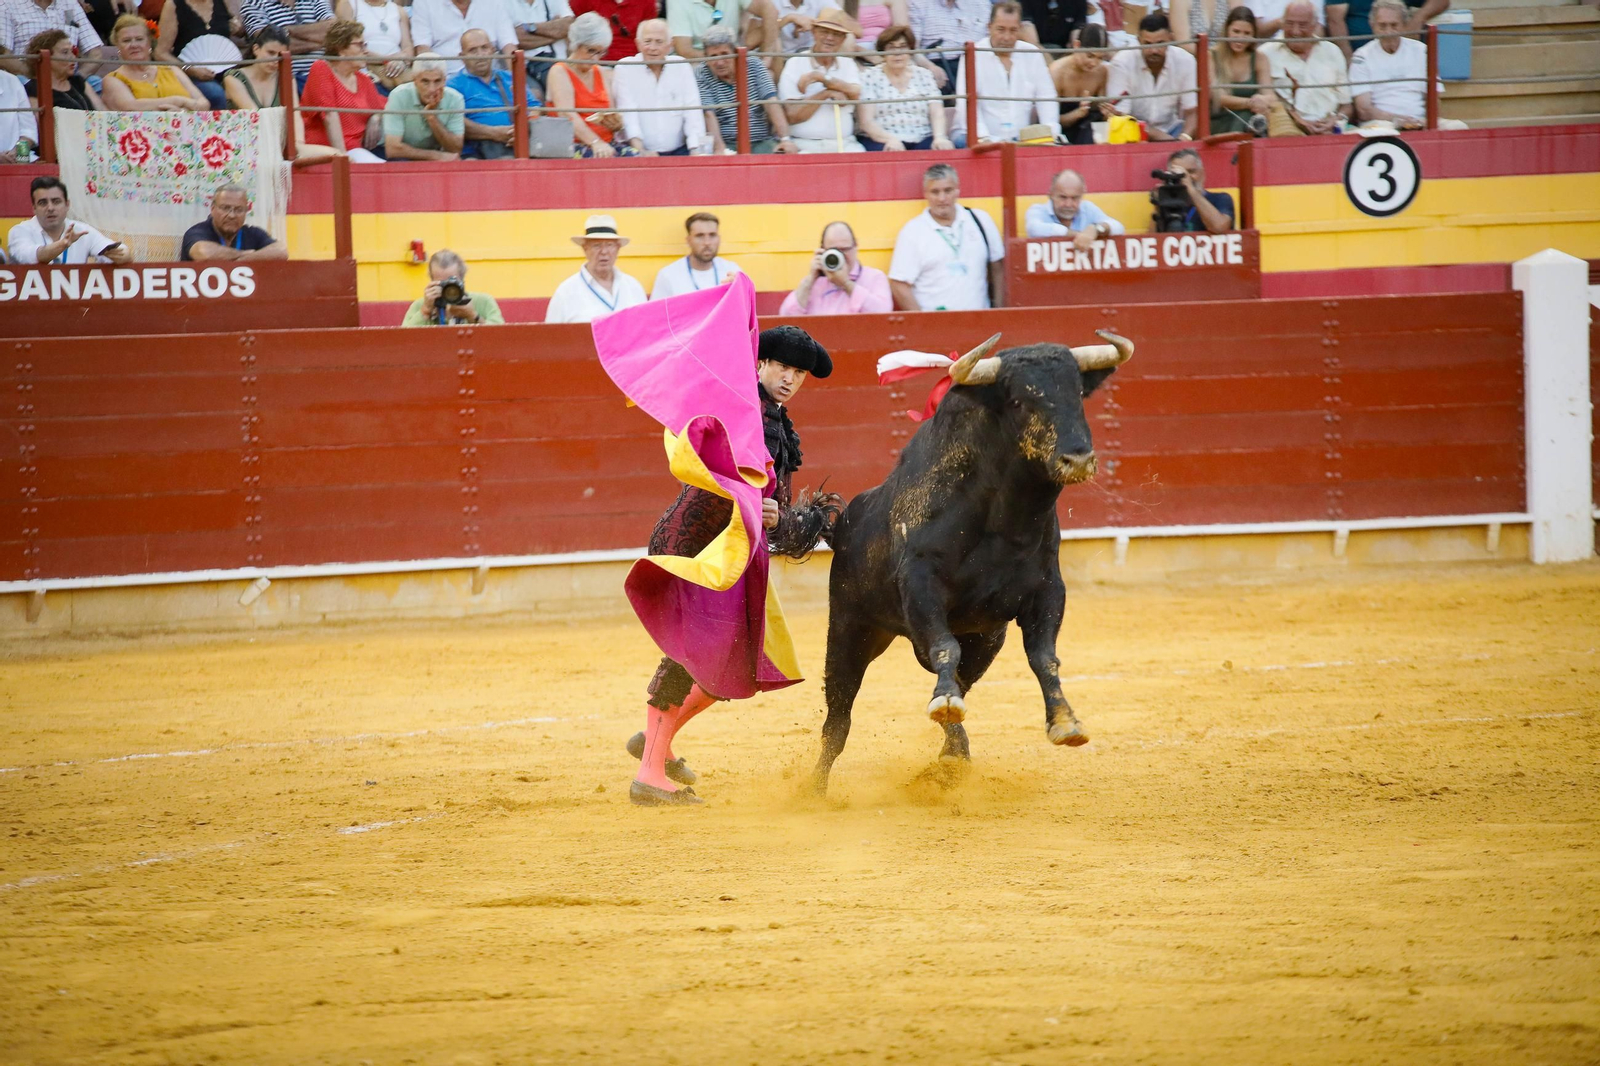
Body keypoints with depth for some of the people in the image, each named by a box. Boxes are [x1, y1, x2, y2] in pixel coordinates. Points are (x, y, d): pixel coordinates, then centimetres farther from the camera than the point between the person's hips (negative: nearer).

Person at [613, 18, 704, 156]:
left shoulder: (682, 67, 11)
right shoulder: (624, 69, 4)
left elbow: (693, 113, 5)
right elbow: (627, 113, -7)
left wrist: (695, 150, -10)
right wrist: (640, 150, -20)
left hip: (677, 151, 2)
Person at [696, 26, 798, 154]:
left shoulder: (755, 68, 8)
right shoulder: (701, 78, 2)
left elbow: (772, 104, -3)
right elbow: (709, 116, -10)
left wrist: (785, 139, -17)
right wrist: (719, 148, -27)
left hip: (762, 143, 2)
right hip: (728, 145, -2)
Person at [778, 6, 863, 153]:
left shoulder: (847, 64, 13)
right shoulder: (795, 64, 1)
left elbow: (854, 94, -8)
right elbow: (792, 116, -7)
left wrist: (821, 78, -14)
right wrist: (826, 94, -11)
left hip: (843, 145, 3)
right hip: (805, 145, -3)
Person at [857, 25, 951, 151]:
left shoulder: (923, 76, 15)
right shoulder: (869, 77, 6)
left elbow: (937, 113, 6)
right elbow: (866, 121, -4)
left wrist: (939, 137, -16)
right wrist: (890, 139, -22)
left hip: (921, 141, 4)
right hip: (880, 141, -3)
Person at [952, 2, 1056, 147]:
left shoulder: (1033, 55, 7)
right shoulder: (973, 55, -4)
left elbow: (1046, 98, 6)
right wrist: (983, 137, -28)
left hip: (1020, 139, 3)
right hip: (980, 139, -3)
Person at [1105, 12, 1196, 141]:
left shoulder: (1185, 61, -10)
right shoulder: (1122, 63, -17)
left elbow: (1191, 113, -4)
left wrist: (1185, 138, -26)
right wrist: (1158, 136, -28)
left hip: (1171, 128, 1)